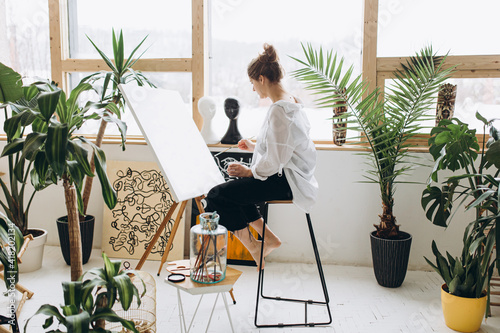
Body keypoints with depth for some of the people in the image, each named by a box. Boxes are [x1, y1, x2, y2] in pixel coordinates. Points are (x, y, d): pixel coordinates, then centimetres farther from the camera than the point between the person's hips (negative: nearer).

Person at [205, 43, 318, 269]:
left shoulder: (280, 109, -21)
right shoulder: (290, 101, 12)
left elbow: (275, 160, -23)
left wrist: (249, 172, -9)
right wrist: (255, 147, 26)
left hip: (286, 181, -11)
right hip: (286, 176, 11)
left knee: (217, 195, -12)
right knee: (230, 186, 20)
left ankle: (253, 247, 5)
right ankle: (269, 238, 19)